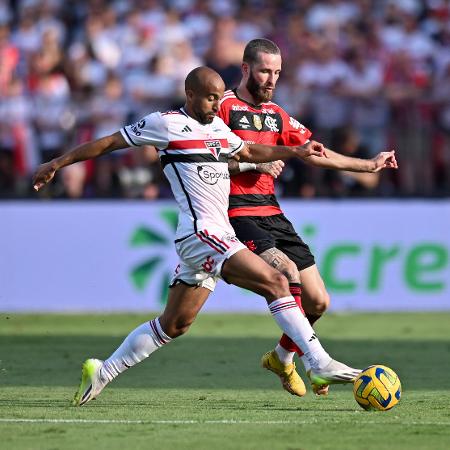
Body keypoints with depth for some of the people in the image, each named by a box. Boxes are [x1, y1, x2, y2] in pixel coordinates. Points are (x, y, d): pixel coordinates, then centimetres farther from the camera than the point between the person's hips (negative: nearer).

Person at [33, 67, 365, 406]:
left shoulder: (218, 128, 18)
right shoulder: (166, 124, -3)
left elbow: (249, 152, 36)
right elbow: (110, 143, 4)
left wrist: (296, 152, 25)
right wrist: (58, 163, 8)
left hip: (218, 237, 9)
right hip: (201, 234, -9)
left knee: (175, 324, 13)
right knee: (276, 283, -18)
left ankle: (103, 373, 21)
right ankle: (320, 364, -20)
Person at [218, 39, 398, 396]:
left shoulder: (277, 115, 18)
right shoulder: (223, 106, -4)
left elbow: (316, 154, 21)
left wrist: (370, 165, 15)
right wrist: (253, 162, -17)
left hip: (273, 215, 7)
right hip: (238, 215, -7)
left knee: (318, 301, 3)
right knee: (288, 271, -29)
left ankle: (282, 357, 28)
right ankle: (314, 363, -26)